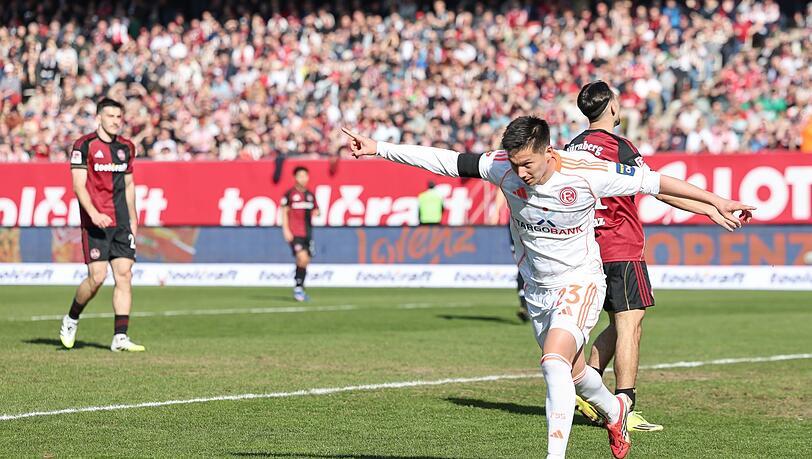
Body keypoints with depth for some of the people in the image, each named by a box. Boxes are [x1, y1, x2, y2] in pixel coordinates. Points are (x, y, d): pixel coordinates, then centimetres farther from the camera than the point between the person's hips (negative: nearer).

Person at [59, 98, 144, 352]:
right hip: (95, 223, -5)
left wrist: (133, 219, 19)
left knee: (124, 274, -5)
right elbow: (78, 185, -10)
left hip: (121, 222, 5)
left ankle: (120, 337, -4)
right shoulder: (84, 145, -5)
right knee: (97, 277, -11)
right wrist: (94, 214, -22)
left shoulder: (126, 147, 12)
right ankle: (71, 319, 15)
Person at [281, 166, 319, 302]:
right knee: (302, 258, -20)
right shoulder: (290, 194, -3)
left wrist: (316, 213, -4)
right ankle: (298, 288, -9)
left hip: (307, 233, 6)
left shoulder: (310, 195, 13)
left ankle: (300, 291, 18)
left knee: (304, 262, 8)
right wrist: (286, 230, -11)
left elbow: (315, 211, 21)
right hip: (295, 233, -6)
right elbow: (284, 212, -4)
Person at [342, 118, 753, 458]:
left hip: (580, 282, -5)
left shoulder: (588, 173, -24)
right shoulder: (502, 167, -16)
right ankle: (614, 410, 50)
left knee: (555, 362, -25)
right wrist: (378, 149, -13)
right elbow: (445, 161, -11)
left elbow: (652, 181, -14)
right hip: (537, 288, 5)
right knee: (572, 371, 19)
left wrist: (715, 201, -9)